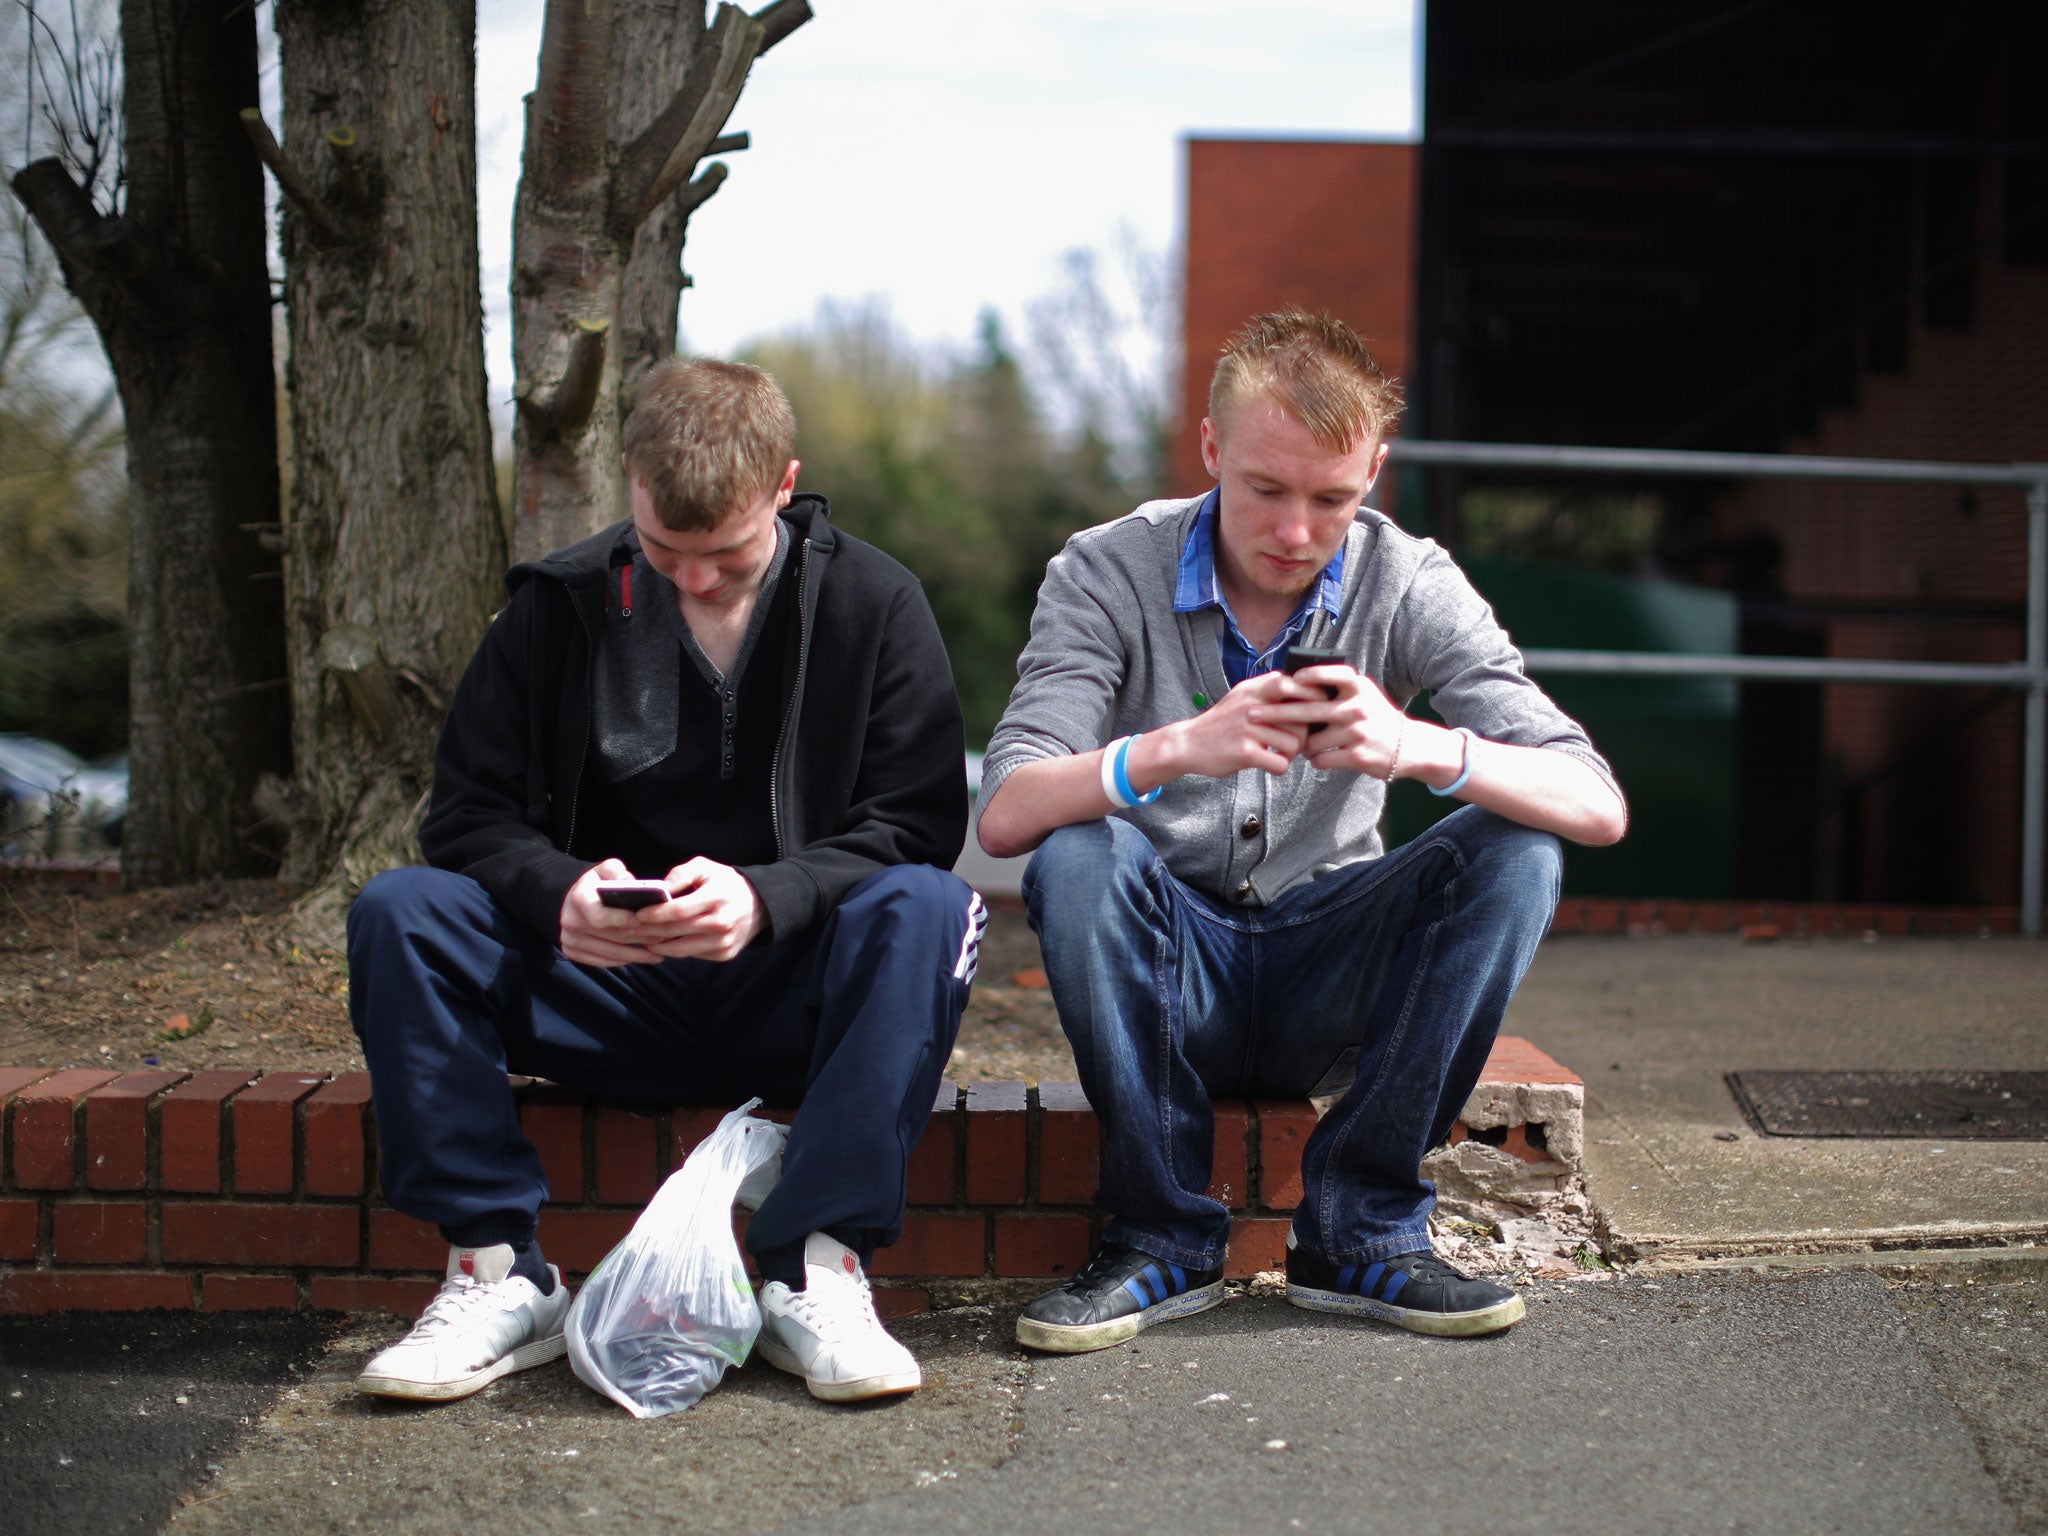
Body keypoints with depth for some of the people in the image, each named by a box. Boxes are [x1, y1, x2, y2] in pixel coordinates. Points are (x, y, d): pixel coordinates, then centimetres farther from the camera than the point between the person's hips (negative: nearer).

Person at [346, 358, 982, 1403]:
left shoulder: (873, 604, 0)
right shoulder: (561, 606, 4)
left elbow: (917, 824, -7)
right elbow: (469, 815, 1)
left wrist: (765, 896, -26)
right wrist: (557, 890, -22)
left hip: (791, 998, -1)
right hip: (613, 1002, 2)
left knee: (927, 909, -32)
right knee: (395, 912, -21)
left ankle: (816, 1275, -32)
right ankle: (498, 1273, -21)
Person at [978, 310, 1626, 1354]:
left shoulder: (1410, 587, -7)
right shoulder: (1106, 574, -10)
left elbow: (1599, 807, -16)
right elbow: (1005, 816, -22)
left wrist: (1424, 749, -35)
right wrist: (1176, 748, -40)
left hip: (1325, 984, 2)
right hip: (1167, 982, -1)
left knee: (1513, 853, -22)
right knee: (1080, 855, -31)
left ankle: (1359, 1233, -15)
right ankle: (1164, 1239, -16)